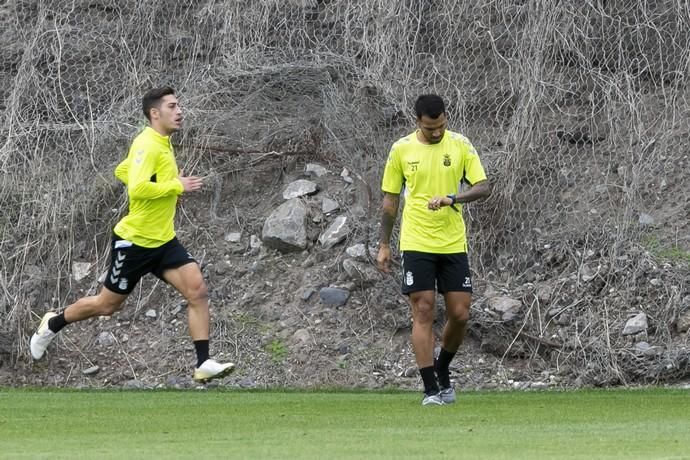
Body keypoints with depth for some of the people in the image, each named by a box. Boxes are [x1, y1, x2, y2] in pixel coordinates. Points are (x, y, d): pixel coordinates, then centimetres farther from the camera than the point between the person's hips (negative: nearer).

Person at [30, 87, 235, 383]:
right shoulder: (147, 145, -21)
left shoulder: (163, 144, 8)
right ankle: (53, 324, 36)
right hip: (134, 241, -8)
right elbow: (137, 188, -34)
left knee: (197, 291, -12)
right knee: (107, 305, 10)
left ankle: (203, 365, -13)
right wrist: (177, 186, -25)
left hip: (164, 241, 8)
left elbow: (122, 171, 22)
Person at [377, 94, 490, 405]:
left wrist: (451, 198, -21)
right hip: (416, 245, -1)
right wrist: (384, 245, 7)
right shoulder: (401, 149, 0)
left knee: (460, 314, 1)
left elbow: (483, 187, -3)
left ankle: (442, 371, 27)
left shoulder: (460, 145, 1)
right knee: (423, 313, -6)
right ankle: (430, 390, -3)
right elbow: (390, 199, 8)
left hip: (454, 244, 1)